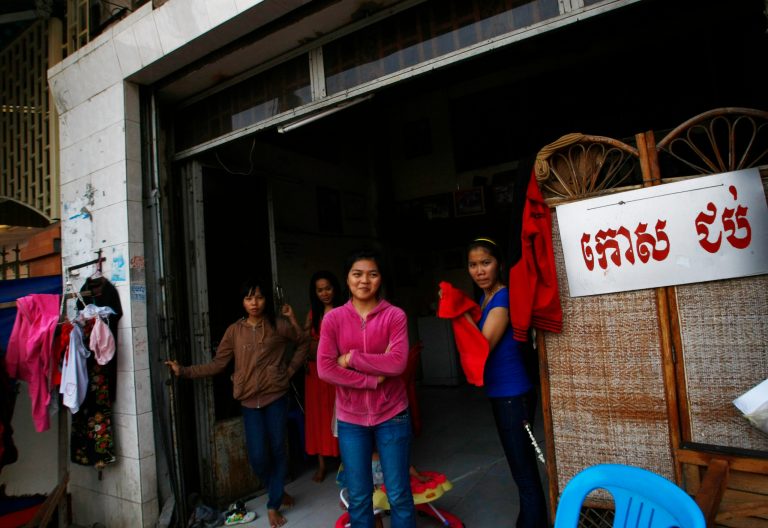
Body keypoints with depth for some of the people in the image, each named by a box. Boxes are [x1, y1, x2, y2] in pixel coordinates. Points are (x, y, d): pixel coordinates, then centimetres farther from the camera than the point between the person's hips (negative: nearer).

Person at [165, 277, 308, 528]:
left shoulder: (279, 325, -3)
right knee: (258, 456, -1)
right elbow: (217, 364, 1)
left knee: (277, 449, 4)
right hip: (250, 400, 1)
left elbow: (304, 342, 9)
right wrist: (184, 371, -5)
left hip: (276, 396, -1)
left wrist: (291, 368, 1)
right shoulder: (235, 330, 2)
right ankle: (278, 492, 30)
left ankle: (273, 505, 25)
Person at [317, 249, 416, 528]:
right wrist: (372, 380, -15)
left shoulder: (395, 316, -5)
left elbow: (397, 362, -17)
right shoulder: (333, 318, -2)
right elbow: (325, 368, -11)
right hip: (350, 418, 1)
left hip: (391, 415, -1)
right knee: (358, 499, 12)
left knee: (399, 496, 9)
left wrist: (351, 358, -15)